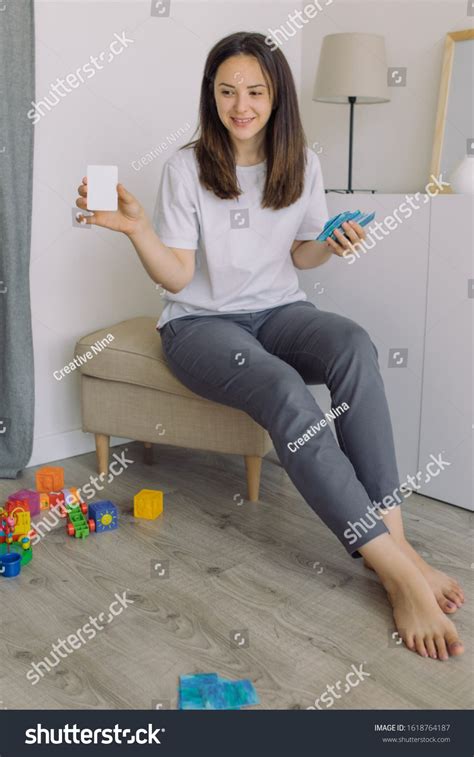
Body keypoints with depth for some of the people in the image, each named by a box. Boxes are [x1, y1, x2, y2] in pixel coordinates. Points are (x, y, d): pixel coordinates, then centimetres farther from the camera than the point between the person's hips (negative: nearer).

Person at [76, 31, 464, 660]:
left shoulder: (301, 163, 5)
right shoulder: (187, 167, -5)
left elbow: (300, 256, 13)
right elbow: (177, 277, -8)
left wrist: (331, 246, -8)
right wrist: (136, 227, -25)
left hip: (278, 310, 4)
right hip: (201, 322, -3)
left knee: (354, 345, -32)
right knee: (282, 387, -36)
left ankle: (393, 536, -33)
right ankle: (397, 567, -35)